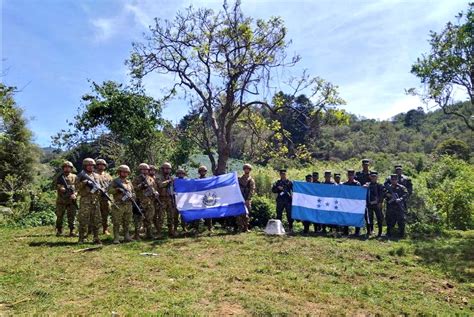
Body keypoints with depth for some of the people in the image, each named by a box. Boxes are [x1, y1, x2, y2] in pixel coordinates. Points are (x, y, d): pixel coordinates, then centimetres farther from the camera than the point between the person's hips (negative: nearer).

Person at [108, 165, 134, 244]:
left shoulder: (129, 182, 15)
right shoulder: (115, 181, 2)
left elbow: (133, 192, 19)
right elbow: (109, 190, -7)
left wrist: (131, 195, -2)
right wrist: (117, 189, -19)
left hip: (128, 205, 4)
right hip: (118, 205, -4)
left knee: (127, 223, 10)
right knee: (117, 223, -2)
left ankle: (127, 237, 17)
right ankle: (116, 238, 2)